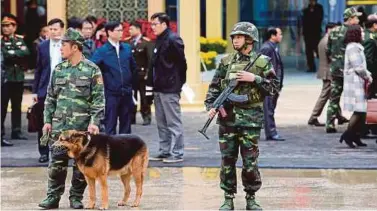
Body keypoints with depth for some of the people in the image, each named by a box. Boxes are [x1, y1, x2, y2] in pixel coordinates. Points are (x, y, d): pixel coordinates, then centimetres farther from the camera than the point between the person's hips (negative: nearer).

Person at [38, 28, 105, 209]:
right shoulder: (58, 70, 10)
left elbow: (99, 99, -6)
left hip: (82, 126, -3)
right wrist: (47, 120, 7)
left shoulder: (92, 70, -4)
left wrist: (94, 122, -14)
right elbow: (50, 97, 14)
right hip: (59, 125, 3)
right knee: (57, 162, 0)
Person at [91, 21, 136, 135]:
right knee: (110, 126, 0)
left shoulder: (127, 48, 7)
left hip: (126, 93, 4)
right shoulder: (102, 51, -7)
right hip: (111, 94, -4)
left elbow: (133, 67, 19)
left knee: (126, 125, 10)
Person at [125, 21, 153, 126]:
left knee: (144, 96, 1)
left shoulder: (146, 42, -5)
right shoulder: (127, 42, 6)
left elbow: (150, 58, -8)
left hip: (141, 73, -4)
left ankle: (146, 117, 8)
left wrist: (148, 73, -14)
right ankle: (131, 117, 11)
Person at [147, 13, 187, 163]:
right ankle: (164, 152, 20)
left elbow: (181, 62, -15)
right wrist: (152, 80, 10)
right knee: (161, 123, 13)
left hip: (170, 89, -10)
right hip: (159, 88, 10)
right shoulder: (159, 41, 15)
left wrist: (178, 81, -9)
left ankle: (177, 153, 0)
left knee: (173, 122, -4)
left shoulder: (173, 40, -13)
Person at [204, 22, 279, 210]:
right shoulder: (226, 62, 9)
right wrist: (211, 106, -6)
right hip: (227, 117, 2)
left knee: (250, 162, 1)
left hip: (250, 119, -2)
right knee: (227, 160, 4)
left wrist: (255, 79, -13)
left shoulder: (262, 62, 2)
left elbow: (274, 88, -2)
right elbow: (214, 87, 10)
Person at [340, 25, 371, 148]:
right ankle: (348, 134, -7)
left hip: (359, 83, 10)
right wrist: (367, 77, -7)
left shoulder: (357, 47, 19)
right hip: (355, 83, -10)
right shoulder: (353, 48, -13)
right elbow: (358, 67, -18)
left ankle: (356, 137, 12)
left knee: (362, 111, 9)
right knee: (359, 110, -11)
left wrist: (368, 74, 8)